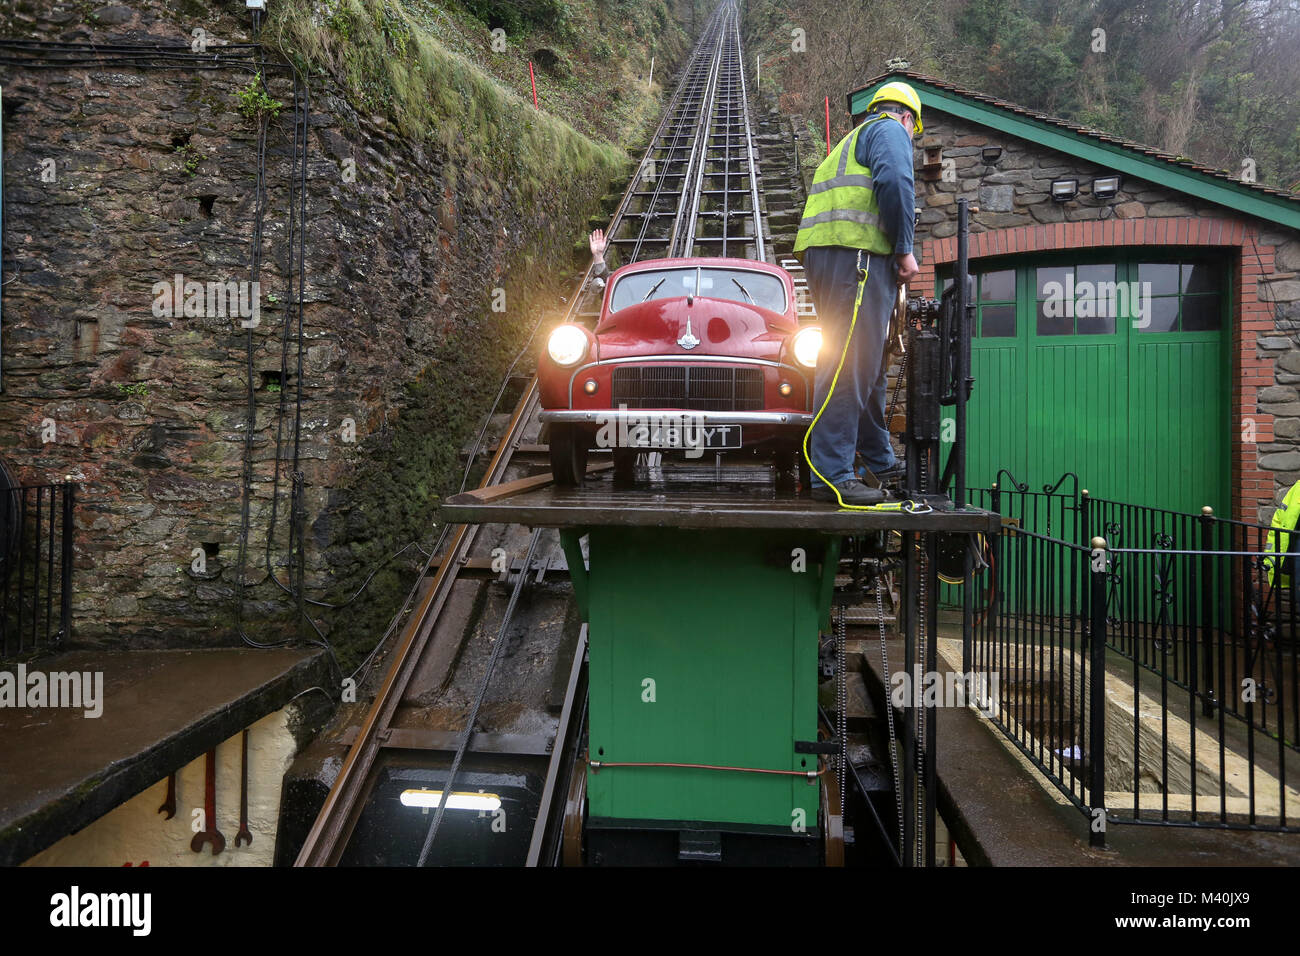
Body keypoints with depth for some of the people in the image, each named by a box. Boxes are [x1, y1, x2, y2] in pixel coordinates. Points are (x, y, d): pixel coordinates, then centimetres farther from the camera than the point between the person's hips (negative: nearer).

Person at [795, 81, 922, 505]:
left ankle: (880, 462, 23)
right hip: (857, 252, -9)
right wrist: (905, 250, -9)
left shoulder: (852, 141, 35)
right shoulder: (891, 131, 8)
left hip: (822, 253, 9)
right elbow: (895, 182, -13)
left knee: (866, 362, 14)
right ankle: (831, 475, -18)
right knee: (850, 362, -15)